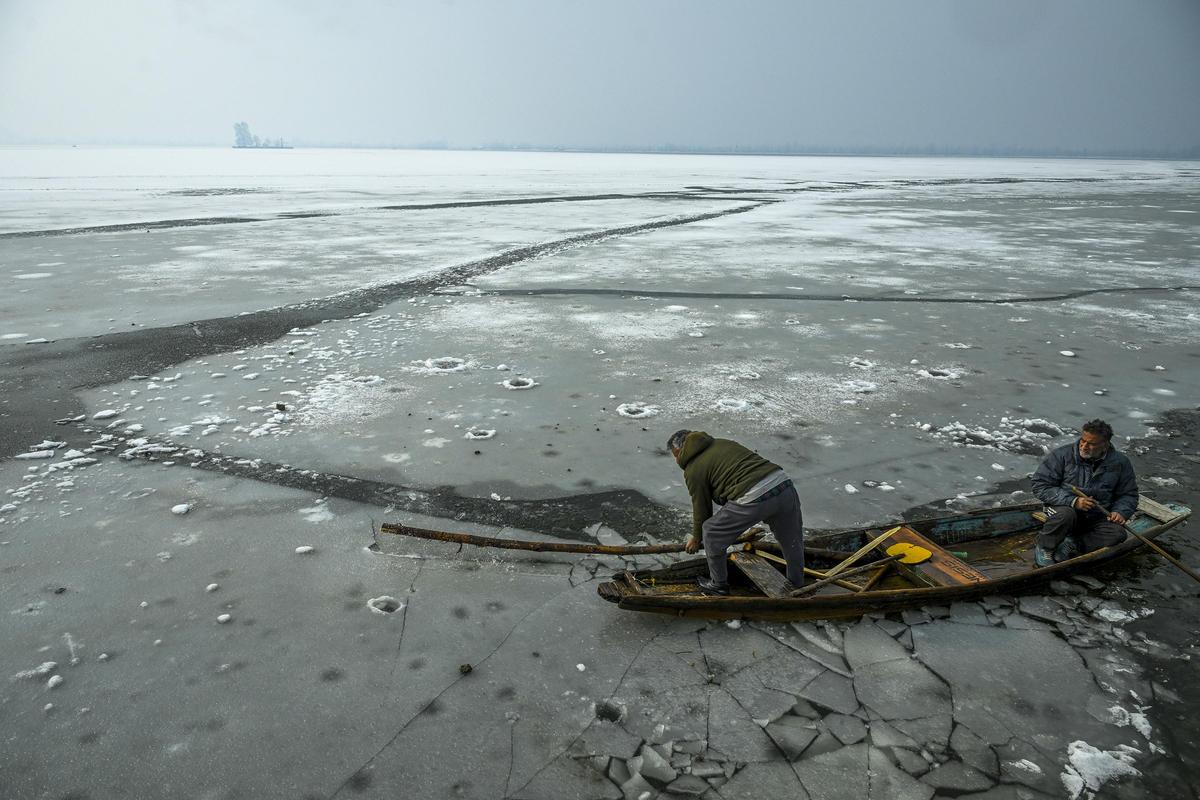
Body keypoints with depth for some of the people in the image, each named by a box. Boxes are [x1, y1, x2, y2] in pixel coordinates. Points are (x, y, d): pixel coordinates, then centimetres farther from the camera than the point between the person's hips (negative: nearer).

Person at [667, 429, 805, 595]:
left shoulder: (693, 469, 8)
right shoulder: (723, 443, 29)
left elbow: (701, 507, 15)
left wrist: (696, 538, 32)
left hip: (754, 499, -7)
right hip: (783, 482, 7)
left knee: (711, 533, 15)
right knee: (793, 543, 30)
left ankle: (719, 585, 30)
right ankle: (797, 587, 48)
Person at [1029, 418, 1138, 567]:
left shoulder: (1120, 463, -1)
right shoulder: (1061, 455, -11)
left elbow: (1129, 494, 11)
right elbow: (1040, 486, -13)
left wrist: (1120, 512, -11)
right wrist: (1073, 501, -24)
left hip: (1097, 519, 3)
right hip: (1065, 507, -3)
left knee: (1117, 533, -27)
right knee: (1065, 514, -38)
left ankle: (1072, 544, -16)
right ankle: (1043, 548, -13)